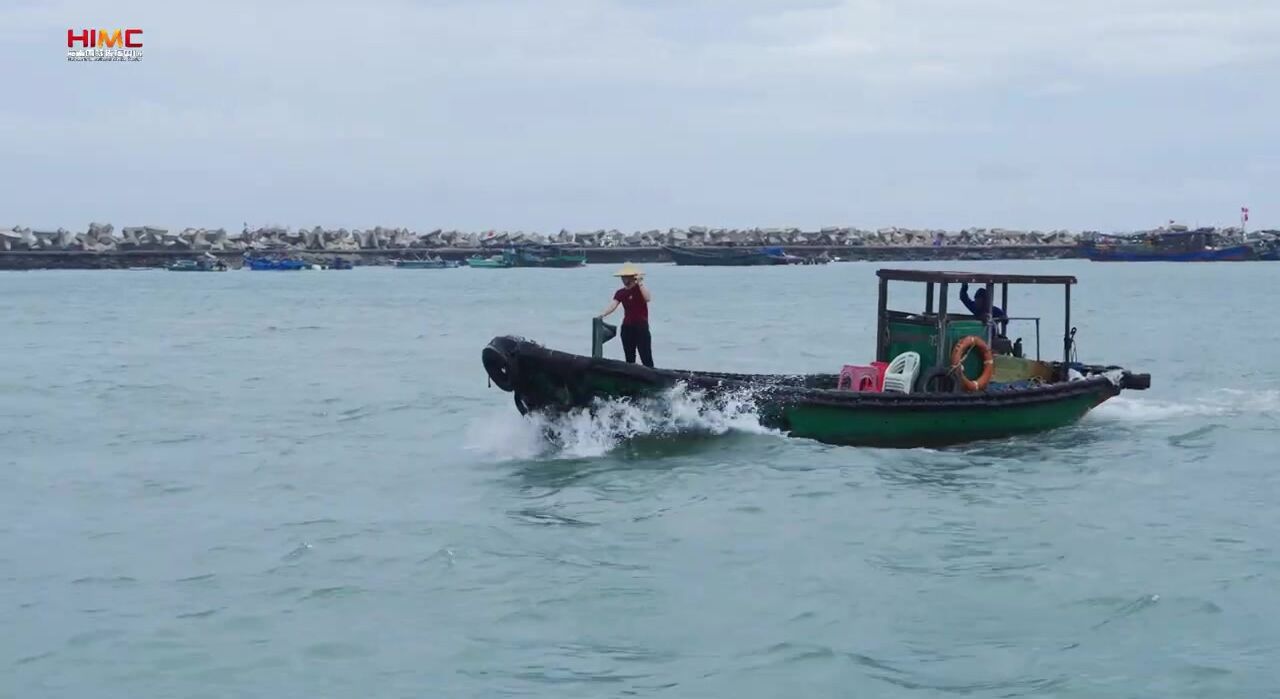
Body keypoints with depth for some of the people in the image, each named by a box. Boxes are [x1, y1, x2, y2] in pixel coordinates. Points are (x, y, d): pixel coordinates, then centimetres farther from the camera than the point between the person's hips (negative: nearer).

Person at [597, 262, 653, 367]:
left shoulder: (640, 289, -7)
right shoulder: (620, 293, 8)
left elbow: (648, 298, -28)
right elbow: (613, 305, -7)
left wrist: (640, 283, -30)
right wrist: (602, 315, -24)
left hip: (641, 327, -6)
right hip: (627, 327, 6)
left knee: (646, 357, -10)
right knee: (629, 358, 12)